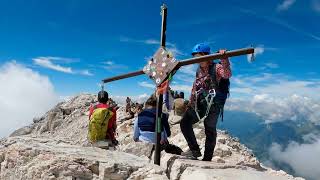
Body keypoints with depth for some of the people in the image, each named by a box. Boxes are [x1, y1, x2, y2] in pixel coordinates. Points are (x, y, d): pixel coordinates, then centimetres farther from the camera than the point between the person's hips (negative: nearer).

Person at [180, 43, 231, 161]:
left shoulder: (216, 68, -10)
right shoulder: (199, 70, 11)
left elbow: (227, 74, -31)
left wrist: (224, 59, -46)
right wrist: (191, 102, 20)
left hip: (212, 106, -6)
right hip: (198, 104, 7)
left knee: (210, 131, 5)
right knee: (184, 123, 0)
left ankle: (207, 159, 18)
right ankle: (195, 150, 9)